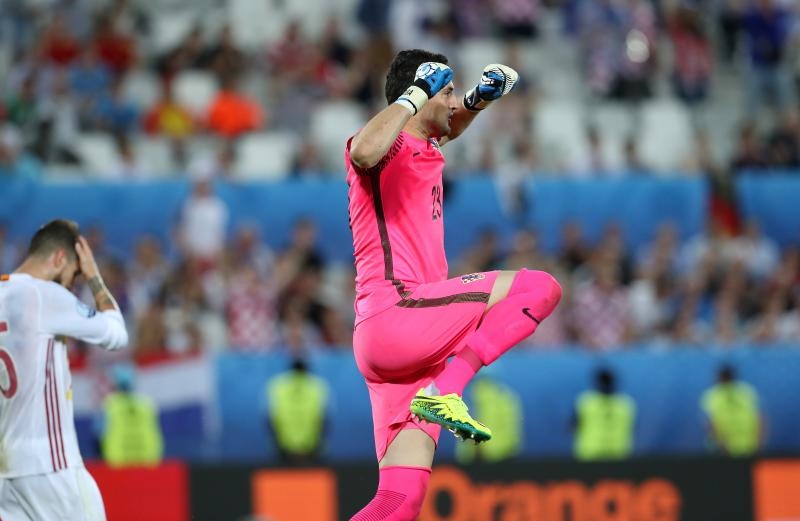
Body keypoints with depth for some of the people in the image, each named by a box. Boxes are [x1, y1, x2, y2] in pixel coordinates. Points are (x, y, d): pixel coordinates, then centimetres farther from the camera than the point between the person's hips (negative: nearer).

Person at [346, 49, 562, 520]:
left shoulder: (429, 153, 23)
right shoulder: (388, 148, -4)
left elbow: (450, 124, 46)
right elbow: (363, 152, -30)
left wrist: (482, 96, 26)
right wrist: (415, 94, -20)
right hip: (391, 315, -9)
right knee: (540, 287, -13)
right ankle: (446, 390, -22)